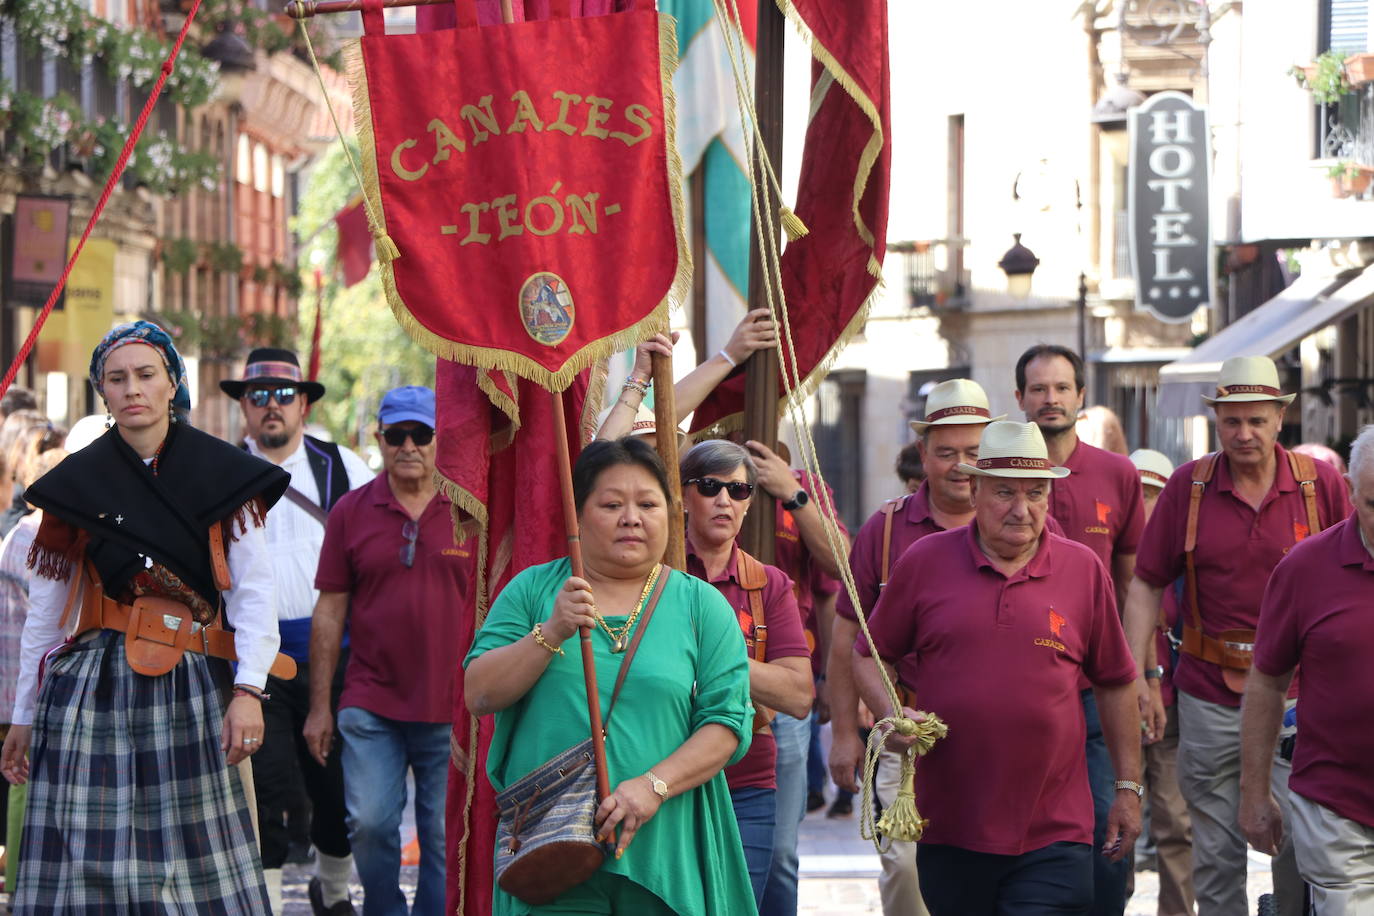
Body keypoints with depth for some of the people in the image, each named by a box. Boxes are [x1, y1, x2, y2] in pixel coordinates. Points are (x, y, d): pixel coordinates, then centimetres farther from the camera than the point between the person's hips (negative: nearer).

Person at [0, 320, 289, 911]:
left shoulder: (219, 474, 5)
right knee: (87, 854, -5)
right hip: (92, 685, 1)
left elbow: (254, 590, -1)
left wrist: (248, 691, -14)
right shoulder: (78, 482, 8)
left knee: (194, 857, -4)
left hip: (188, 688, -1)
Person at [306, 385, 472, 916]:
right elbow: (329, 613, 6)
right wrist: (319, 707, 4)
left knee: (444, 835, 4)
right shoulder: (351, 511, 3)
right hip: (371, 705, 1)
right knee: (369, 823, -5)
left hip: (451, 708, 0)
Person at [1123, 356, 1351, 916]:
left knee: (1299, 845, -2)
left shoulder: (1321, 483, 0)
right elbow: (1146, 585, 4)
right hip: (1208, 695, 1)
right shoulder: (1188, 486, 2)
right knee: (1215, 852, 7)